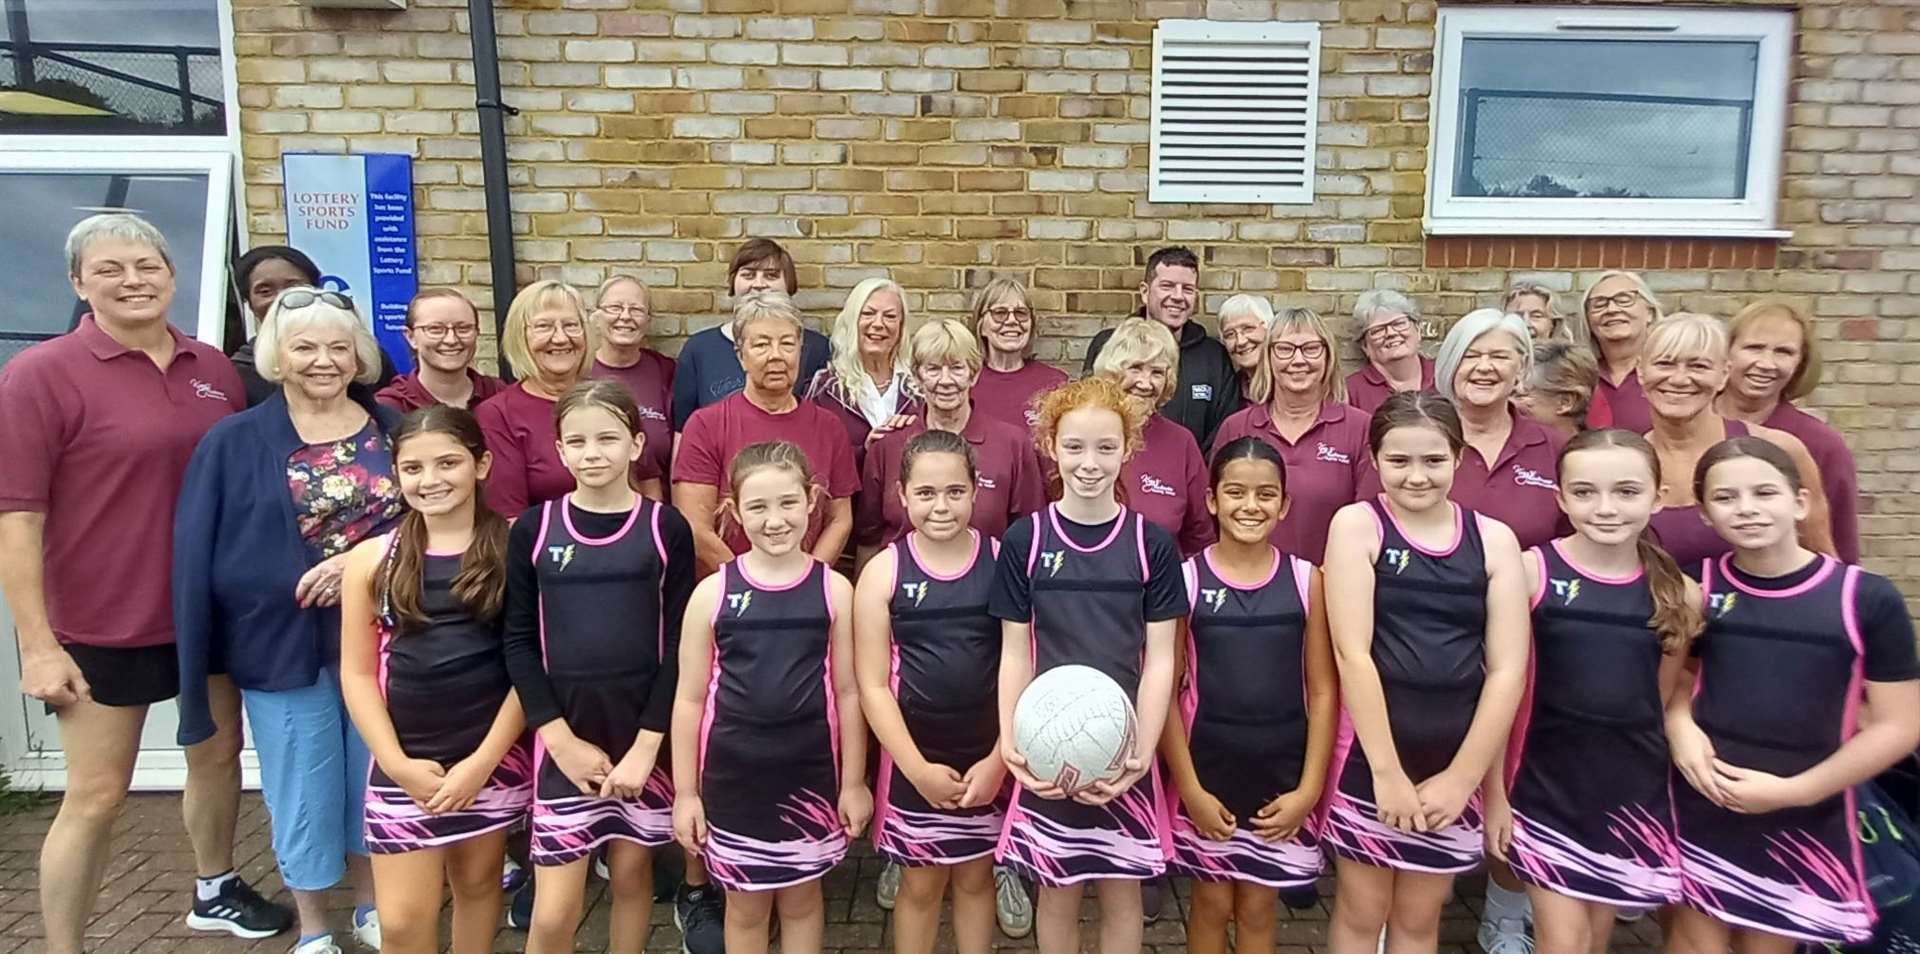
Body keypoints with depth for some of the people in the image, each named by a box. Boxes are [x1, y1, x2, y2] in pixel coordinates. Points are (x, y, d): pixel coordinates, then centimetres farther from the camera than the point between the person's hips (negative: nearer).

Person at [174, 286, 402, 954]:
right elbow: (197, 555, -6)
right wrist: (197, 662, -10)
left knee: (375, 779, 15)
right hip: (285, 642, -2)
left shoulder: (392, 431, 2)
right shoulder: (234, 442, -5)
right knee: (303, 791, 10)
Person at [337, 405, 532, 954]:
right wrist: (398, 762, -7)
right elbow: (357, 672, 2)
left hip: (496, 758, -1)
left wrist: (483, 759, -10)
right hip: (403, 764, 1)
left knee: (477, 885, 16)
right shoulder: (372, 559, 1)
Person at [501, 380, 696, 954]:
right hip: (565, 740, 0)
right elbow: (518, 643, -1)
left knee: (632, 873, 14)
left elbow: (678, 645, -4)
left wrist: (646, 744, -10)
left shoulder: (666, 529, -4)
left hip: (646, 739, 0)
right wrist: (562, 739, -8)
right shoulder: (533, 529, -1)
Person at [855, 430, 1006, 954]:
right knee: (920, 883, 13)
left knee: (975, 877, 17)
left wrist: (999, 759, -9)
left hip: (990, 756, 1)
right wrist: (918, 767, -11)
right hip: (914, 759, 0)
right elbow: (872, 685, -7)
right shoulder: (884, 571, -8)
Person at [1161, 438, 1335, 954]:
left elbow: (1323, 691, 0)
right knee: (1212, 901, 13)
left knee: (1258, 906, 15)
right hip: (1206, 772, -1)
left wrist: (1309, 788, -5)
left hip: (1281, 777, 1)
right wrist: (1189, 788, -9)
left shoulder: (1306, 580, -3)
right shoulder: (1186, 578, -7)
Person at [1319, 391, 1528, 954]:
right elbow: (1352, 653, -12)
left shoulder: (1494, 539, 1)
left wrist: (1462, 776, -7)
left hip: (1456, 764, 2)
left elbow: (1508, 670, -3)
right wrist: (1386, 770, -15)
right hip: (1370, 756, -2)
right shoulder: (1357, 525, -6)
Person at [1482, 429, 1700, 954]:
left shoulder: (1680, 593, -2)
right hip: (1546, 789, -3)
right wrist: (1493, 791, -6)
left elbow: (1666, 703, 8)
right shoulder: (1532, 571, -11)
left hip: (1634, 793, 3)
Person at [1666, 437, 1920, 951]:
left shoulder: (1868, 598, -9)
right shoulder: (1694, 587, -3)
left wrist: (1794, 791, -14)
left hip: (1807, 823, 0)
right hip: (1699, 811, 1)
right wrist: (1680, 728, -11)